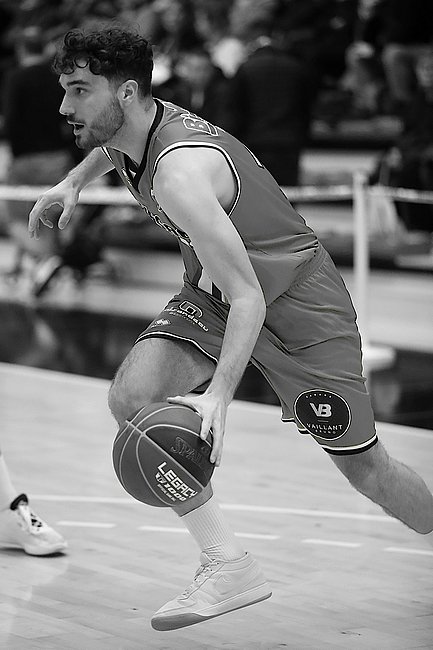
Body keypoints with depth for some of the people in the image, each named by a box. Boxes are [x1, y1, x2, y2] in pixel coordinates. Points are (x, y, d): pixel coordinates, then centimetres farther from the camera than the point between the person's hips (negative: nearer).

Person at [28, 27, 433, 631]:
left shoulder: (180, 174, -34)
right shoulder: (135, 127, -9)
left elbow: (248, 298, -37)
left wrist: (217, 395, -47)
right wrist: (73, 181, 13)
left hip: (296, 303, -7)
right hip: (211, 294, 8)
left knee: (366, 469, 1)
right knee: (132, 396, -18)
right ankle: (228, 565, -11)